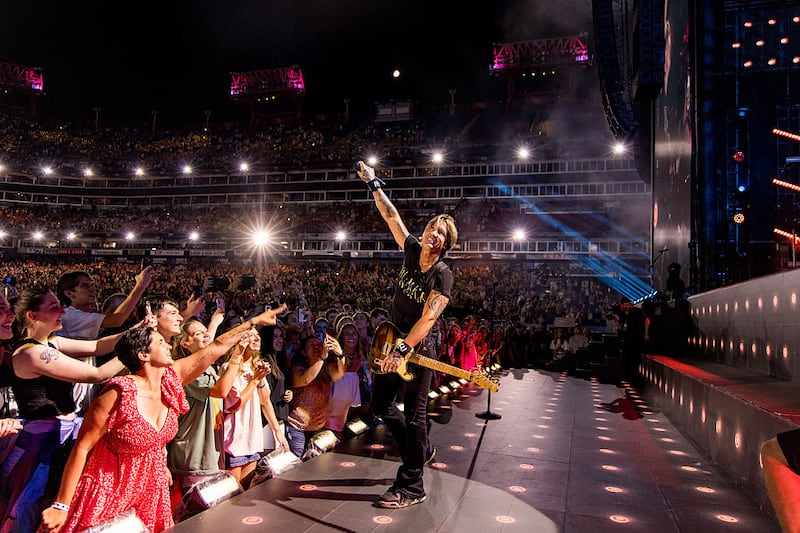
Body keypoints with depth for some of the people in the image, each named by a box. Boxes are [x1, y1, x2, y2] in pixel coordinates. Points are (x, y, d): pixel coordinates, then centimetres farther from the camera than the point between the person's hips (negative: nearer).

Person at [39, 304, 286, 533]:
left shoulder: (170, 379, -7)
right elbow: (82, 447, -18)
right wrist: (62, 505, -16)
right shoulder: (119, 394, -24)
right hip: (108, 492, -6)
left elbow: (216, 347, -3)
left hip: (152, 488, 6)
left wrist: (254, 321, 2)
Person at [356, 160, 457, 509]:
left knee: (414, 415, -2)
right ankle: (421, 450, 34)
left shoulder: (442, 275, -18)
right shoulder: (412, 250, 0)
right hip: (393, 342, 7)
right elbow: (391, 215, 8)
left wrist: (402, 351, -35)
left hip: (418, 350, -7)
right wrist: (373, 183, 12)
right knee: (380, 403, 14)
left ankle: (411, 487, 9)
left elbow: (428, 318, -27)